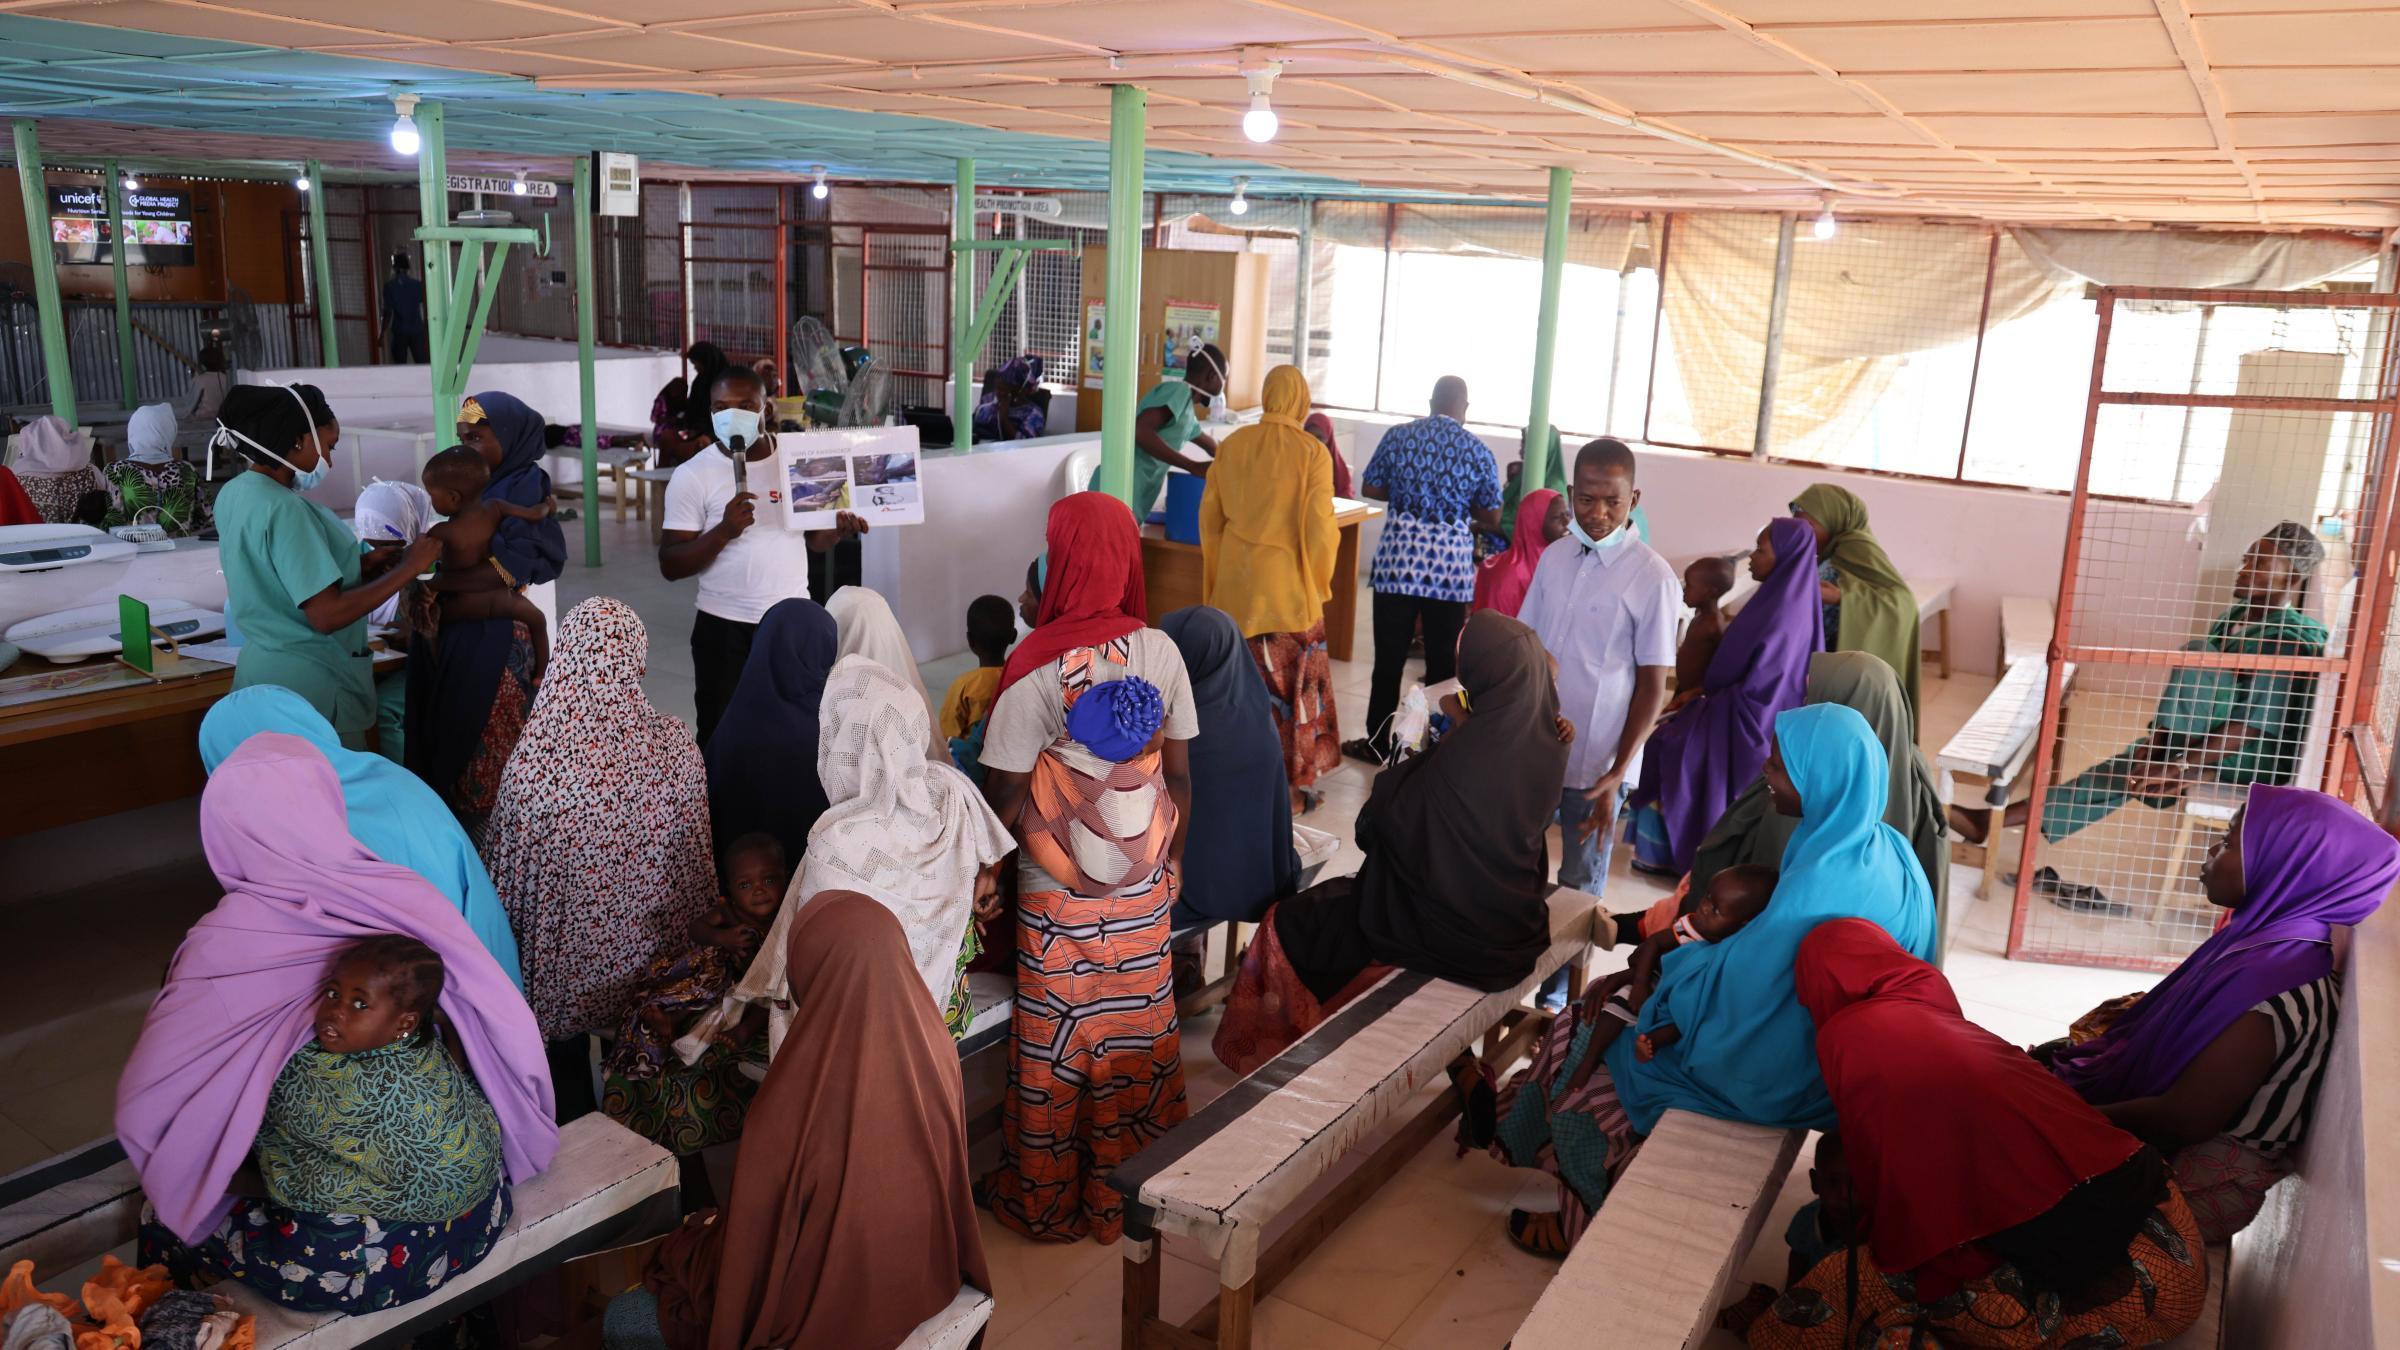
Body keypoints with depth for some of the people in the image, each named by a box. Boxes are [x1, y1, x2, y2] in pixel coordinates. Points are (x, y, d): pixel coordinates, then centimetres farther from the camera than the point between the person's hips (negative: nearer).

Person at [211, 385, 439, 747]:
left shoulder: (232, 493, 6)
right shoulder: (285, 509, -22)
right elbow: (327, 615, -26)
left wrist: (360, 565, 7)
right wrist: (406, 568, -18)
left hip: (261, 668, 9)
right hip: (306, 682, -9)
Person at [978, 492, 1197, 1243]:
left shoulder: (1037, 665, -19)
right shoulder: (1160, 652, -7)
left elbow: (1006, 796, -16)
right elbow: (1179, 773, 0)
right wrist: (1171, 861, 14)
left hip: (1058, 894, -3)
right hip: (1144, 886, 4)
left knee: (1055, 1043, 12)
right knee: (1138, 1034, 17)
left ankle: (1048, 1203, 29)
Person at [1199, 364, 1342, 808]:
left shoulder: (1233, 445, 2)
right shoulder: (1311, 452, -10)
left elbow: (1210, 517, 7)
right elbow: (1320, 528, -11)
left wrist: (1217, 574, 19)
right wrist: (1318, 581, 5)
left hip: (1235, 585, 4)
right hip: (1288, 585, -4)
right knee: (1294, 684, 6)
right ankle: (1291, 785, 12)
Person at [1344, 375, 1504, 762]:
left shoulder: (1398, 435, 1)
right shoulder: (1478, 450, 1)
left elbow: (1370, 488, 7)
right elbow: (1492, 516, 4)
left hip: (1399, 557, 0)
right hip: (1450, 564, 0)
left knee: (1389, 656, 7)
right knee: (1443, 658, 10)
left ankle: (1379, 743, 14)